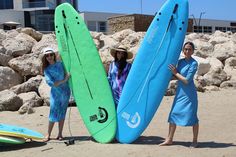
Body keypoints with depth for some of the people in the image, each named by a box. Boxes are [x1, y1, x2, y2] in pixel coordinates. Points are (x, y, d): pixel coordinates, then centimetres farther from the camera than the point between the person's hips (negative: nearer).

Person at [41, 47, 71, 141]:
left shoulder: (61, 64, 4)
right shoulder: (47, 70, -2)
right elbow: (51, 83, -14)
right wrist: (64, 80, -16)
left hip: (65, 92, 2)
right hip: (55, 93, -2)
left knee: (62, 113, 7)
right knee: (53, 114, -4)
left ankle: (60, 134, 16)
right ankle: (48, 135, 9)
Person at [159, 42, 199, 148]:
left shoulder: (194, 63, -12)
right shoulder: (181, 61, 8)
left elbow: (187, 80, -16)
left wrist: (175, 73, -8)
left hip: (189, 94, -7)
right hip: (180, 92, 7)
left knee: (192, 116, 1)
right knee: (173, 114, 8)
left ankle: (195, 141, 16)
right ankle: (169, 139, 17)